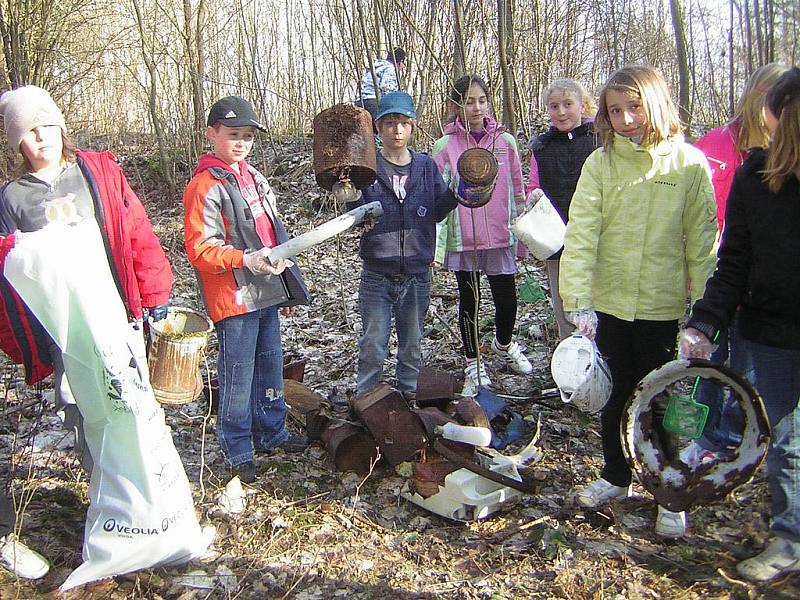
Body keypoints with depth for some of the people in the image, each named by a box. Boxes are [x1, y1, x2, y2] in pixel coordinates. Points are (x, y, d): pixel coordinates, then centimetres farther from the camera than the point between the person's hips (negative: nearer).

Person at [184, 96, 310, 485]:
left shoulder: (254, 178, 14)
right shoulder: (204, 187, -11)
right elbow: (199, 250, -16)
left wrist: (288, 287, 20)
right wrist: (246, 260, -30)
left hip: (267, 293, 8)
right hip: (234, 298, -8)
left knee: (270, 366, 17)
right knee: (237, 375, 2)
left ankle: (271, 433, 34)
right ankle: (237, 451, 18)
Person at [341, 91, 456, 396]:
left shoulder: (426, 165, 3)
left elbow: (436, 212, 2)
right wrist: (351, 196, -25)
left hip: (417, 274, 2)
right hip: (377, 275, -2)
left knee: (412, 346, 16)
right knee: (372, 346, 5)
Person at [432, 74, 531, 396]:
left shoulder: (505, 142, 2)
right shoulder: (446, 146, -4)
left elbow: (517, 191, 8)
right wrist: (435, 243, -9)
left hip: (501, 237, 2)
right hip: (462, 240, -1)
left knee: (507, 301, 7)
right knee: (468, 303, 11)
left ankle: (504, 345, 40)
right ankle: (473, 364, 29)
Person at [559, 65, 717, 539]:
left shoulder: (689, 163, -4)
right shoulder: (600, 163, -2)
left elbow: (702, 242, -3)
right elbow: (581, 234, -11)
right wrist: (579, 300, -21)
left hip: (663, 307, -1)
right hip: (609, 303, 2)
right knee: (616, 394, 16)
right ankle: (616, 476, 37)